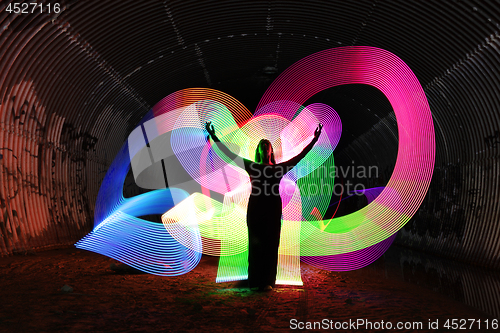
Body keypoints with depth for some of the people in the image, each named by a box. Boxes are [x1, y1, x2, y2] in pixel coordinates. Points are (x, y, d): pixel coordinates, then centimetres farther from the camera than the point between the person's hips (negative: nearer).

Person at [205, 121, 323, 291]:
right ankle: (255, 281, 12)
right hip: (255, 207, 0)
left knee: (271, 244, 1)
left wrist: (314, 140, 1)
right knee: (255, 243, 3)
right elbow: (230, 154, 5)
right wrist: (214, 137, 2)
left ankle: (268, 281, 8)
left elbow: (300, 156, 5)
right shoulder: (252, 167, 7)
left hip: (273, 207, 0)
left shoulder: (279, 168, 6)